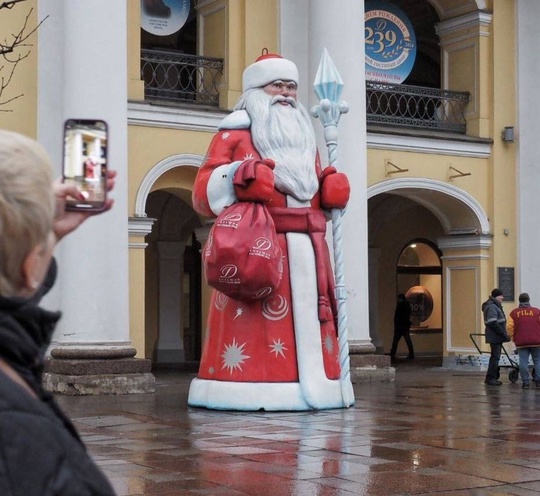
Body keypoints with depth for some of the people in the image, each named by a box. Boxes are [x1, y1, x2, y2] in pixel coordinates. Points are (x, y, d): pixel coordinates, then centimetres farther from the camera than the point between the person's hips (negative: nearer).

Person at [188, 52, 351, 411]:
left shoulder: (304, 135, 26)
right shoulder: (236, 132, 6)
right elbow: (204, 192, -2)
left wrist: (332, 188, 8)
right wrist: (238, 176, -18)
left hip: (308, 249, 7)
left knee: (308, 318, 3)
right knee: (258, 325, -14)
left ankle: (311, 384, 7)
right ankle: (255, 389, -14)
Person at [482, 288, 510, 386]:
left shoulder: (495, 306, 19)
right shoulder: (491, 307, -15)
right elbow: (493, 323, -23)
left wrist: (504, 333, 14)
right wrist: (504, 333, -19)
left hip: (497, 337, 11)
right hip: (495, 337, -11)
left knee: (495, 357, 13)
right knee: (495, 357, -8)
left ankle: (492, 378, 19)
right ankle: (490, 378, -5)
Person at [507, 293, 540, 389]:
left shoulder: (514, 313, 4)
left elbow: (509, 327, -1)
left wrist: (513, 338, 14)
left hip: (521, 342, 0)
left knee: (523, 362, 1)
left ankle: (525, 382, -1)